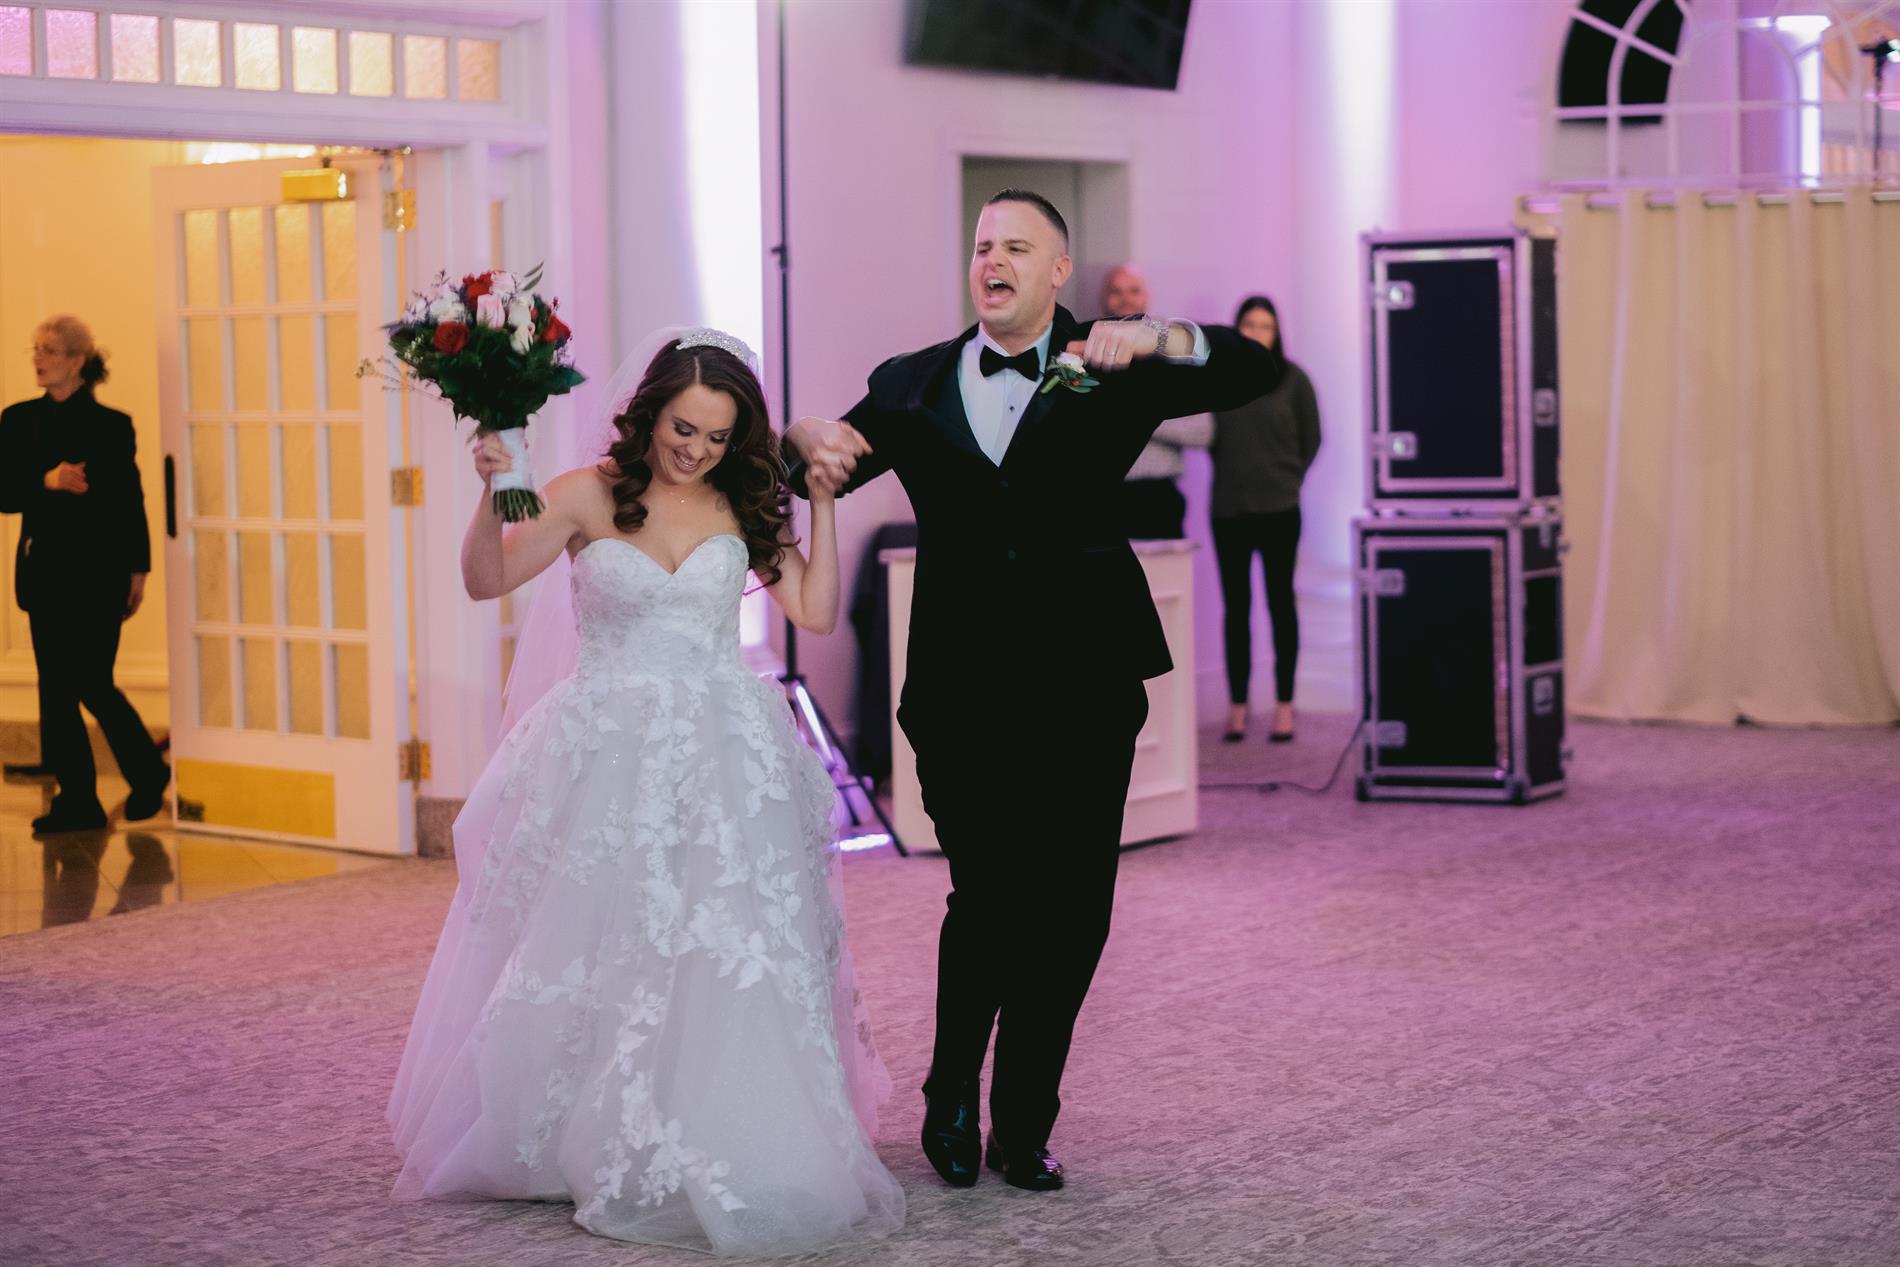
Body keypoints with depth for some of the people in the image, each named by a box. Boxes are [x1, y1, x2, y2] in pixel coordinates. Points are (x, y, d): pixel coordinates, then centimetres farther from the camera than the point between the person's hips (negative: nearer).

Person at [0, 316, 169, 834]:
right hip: (44, 571, 4)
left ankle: (148, 775, 18)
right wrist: (47, 482, -17)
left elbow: (131, 501, 0)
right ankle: (77, 800, 8)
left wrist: (138, 571, -2)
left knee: (91, 685, -5)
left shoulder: (111, 425, -1)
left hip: (99, 572, -4)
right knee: (56, 688, 2)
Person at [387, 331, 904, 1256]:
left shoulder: (743, 509, 5)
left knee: (724, 962, -6)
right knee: (589, 957, 2)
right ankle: (587, 1143, 17)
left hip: (720, 765, 1)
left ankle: (721, 1160, 3)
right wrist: (493, 494, -22)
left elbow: (815, 612, 1)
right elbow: (487, 581, -6)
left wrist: (822, 502, -4)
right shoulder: (591, 496, -2)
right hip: (608, 760, -1)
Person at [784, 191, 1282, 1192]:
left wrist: (1157, 341, -22)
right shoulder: (913, 386, 12)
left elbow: (1254, 371, -3)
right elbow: (823, 461, 11)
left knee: (1068, 913, 5)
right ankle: (952, 1099, 17)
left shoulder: (1109, 374, 6)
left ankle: (1023, 1124, 21)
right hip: (963, 695, 0)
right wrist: (809, 439, -13)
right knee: (987, 896, -7)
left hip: (1083, 693, 1)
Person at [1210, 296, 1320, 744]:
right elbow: (1208, 437, 10)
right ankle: (1237, 706, 11)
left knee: (1281, 603, 4)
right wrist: (1231, 476, 5)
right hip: (1228, 509, 1)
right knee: (1236, 607, 5)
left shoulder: (1292, 379, -2)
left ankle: (1284, 706, 8)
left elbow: (1311, 438, 6)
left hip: (1279, 509, -1)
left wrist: (1289, 479, 6)